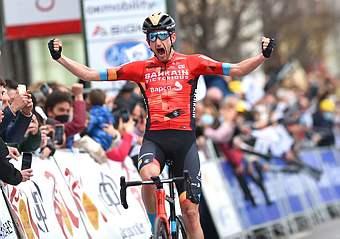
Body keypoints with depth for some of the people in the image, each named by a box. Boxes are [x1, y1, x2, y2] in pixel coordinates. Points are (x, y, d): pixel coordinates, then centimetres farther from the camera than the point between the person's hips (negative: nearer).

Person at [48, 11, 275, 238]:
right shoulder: (140, 68, 10)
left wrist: (263, 56, -14)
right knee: (149, 176, -33)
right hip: (154, 138, 0)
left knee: (190, 211, -2)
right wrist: (60, 57, 3)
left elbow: (237, 70, 1)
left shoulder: (192, 63, 8)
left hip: (184, 139, 0)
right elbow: (92, 75, 11)